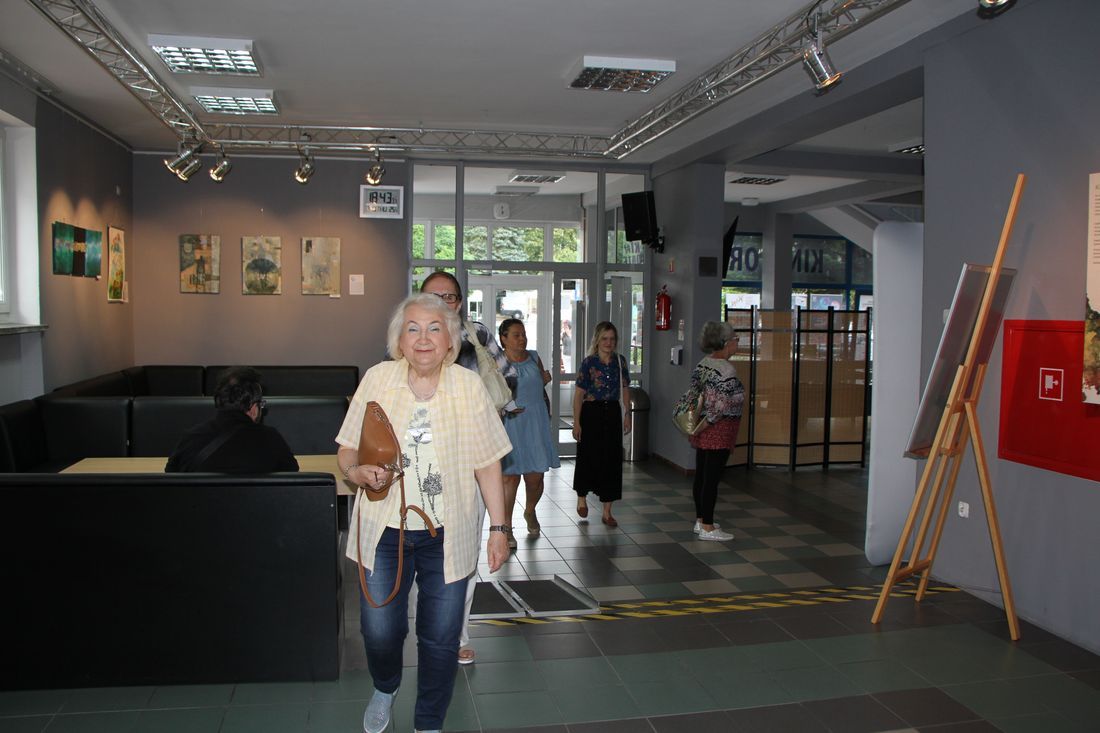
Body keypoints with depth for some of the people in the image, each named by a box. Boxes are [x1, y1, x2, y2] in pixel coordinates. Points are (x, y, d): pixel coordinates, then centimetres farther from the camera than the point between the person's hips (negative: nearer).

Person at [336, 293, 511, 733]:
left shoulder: (469, 386, -4)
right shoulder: (377, 379, -4)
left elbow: (487, 464, 0)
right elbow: (347, 450, 4)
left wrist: (499, 528, -1)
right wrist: (358, 471, -19)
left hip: (447, 533, 0)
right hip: (384, 529, 1)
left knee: (441, 635, 7)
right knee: (379, 628, 5)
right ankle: (385, 689, 42)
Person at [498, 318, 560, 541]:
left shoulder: (534, 358, 10)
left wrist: (545, 380, 6)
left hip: (536, 424, 4)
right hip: (511, 425, -4)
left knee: (535, 477, 6)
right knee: (510, 477, -3)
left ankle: (530, 511, 36)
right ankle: (506, 526, 11)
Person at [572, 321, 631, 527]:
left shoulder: (620, 361, 4)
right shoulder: (588, 363, -7)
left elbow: (625, 390, 11)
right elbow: (579, 394, -8)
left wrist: (627, 415, 5)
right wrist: (576, 422, -11)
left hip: (612, 413, 3)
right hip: (591, 412, -3)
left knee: (612, 459, 3)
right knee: (589, 456, 6)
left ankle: (607, 512, 11)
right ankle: (582, 497, 33)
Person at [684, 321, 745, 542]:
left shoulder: (703, 364, 8)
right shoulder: (727, 370, -18)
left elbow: (692, 393, 7)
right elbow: (720, 407, -20)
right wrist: (702, 425, -11)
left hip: (703, 431, 9)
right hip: (719, 432, -9)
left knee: (701, 475, 14)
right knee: (712, 478, -3)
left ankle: (700, 521, 25)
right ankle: (707, 528, 4)